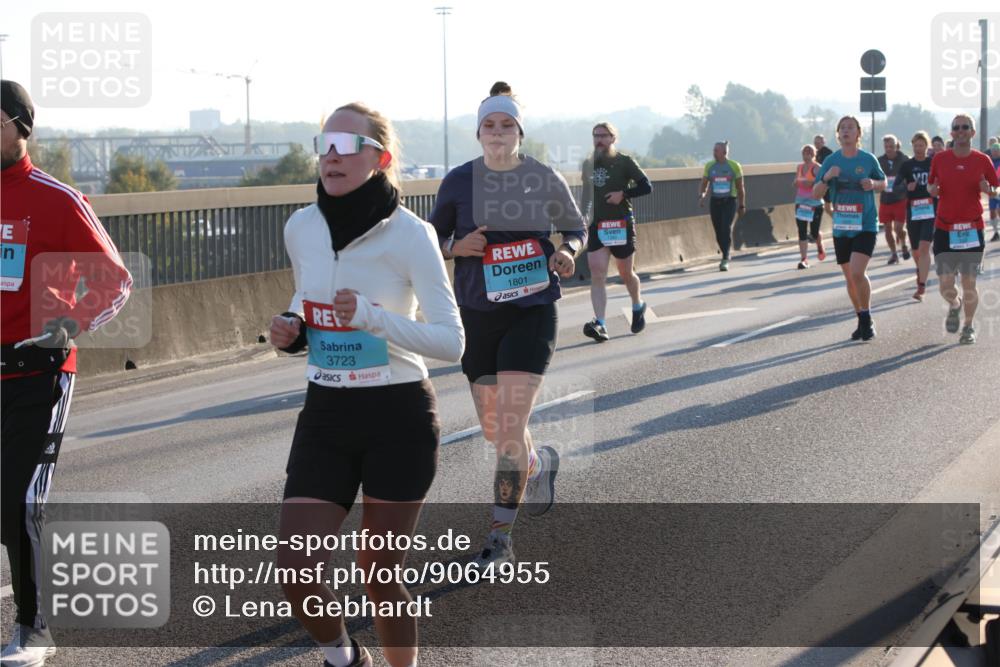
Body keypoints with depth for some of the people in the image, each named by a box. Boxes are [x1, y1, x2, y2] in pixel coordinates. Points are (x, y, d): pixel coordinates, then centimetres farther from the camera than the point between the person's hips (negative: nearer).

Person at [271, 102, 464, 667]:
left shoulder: (410, 235, -14)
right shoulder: (301, 227, 1)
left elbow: (452, 342, -17)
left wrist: (372, 318, -31)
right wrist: (291, 329, -3)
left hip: (399, 418, -4)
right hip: (325, 415, 4)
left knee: (379, 573, 4)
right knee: (295, 573, -5)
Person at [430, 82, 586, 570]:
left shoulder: (544, 180, -2)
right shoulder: (459, 182, -1)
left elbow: (575, 228, 13)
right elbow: (434, 240, 9)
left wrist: (568, 251, -9)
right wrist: (458, 247, -12)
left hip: (532, 312, -3)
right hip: (477, 315, 3)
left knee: (510, 432, -12)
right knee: (493, 432, 13)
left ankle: (500, 541, -3)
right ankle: (542, 462, 48)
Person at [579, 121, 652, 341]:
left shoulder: (624, 162, -4)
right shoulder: (588, 164, 10)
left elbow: (646, 186, -6)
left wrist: (623, 194, -18)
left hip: (621, 224, -3)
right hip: (596, 225, 3)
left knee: (626, 273, 10)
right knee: (597, 274, -12)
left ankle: (638, 306, 39)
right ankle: (600, 324, -19)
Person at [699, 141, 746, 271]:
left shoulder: (734, 166, -1)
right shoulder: (709, 166, 5)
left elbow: (740, 187, 6)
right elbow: (704, 184, 7)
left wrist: (742, 205, 9)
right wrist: (702, 195, -14)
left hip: (729, 202, -3)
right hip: (715, 202, 3)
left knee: (726, 228, -19)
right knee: (719, 232, 7)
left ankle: (725, 260, -20)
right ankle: (726, 257, 28)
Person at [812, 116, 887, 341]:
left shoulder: (868, 159, -2)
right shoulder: (831, 161, 2)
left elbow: (883, 183, 13)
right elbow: (816, 194, 2)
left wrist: (873, 184, -10)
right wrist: (826, 178, -17)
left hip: (865, 225, -4)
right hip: (841, 227, 4)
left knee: (857, 273, -18)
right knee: (849, 277, 11)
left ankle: (867, 319, -1)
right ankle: (862, 321, 26)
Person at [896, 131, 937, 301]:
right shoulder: (907, 165, 4)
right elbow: (895, 187, 0)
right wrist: (907, 187, -18)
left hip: (931, 211, -2)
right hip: (912, 212, 2)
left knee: (924, 248, -16)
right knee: (916, 250, 13)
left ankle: (921, 286, -16)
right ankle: (920, 271, 46)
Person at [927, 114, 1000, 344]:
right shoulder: (940, 159, 3)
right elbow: (931, 185, 15)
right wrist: (932, 190, -9)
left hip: (972, 229, -1)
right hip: (944, 228, 1)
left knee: (969, 284, 0)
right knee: (945, 285, -3)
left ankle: (969, 327, 20)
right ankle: (954, 305, 32)